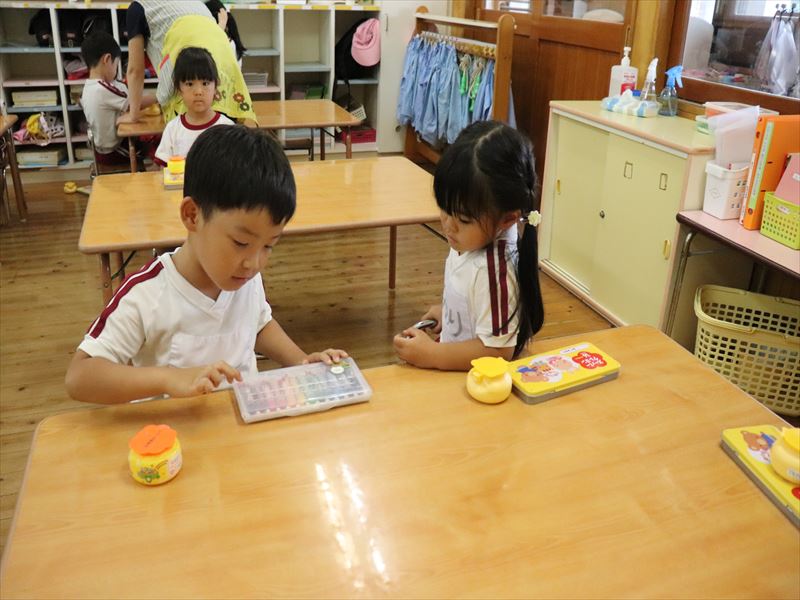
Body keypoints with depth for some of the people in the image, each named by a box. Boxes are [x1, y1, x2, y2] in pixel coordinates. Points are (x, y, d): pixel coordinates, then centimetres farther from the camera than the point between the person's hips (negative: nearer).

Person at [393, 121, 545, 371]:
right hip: (457, 369, 8)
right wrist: (446, 311, 15)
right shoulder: (474, 240, -2)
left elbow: (497, 350, -23)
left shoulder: (493, 270, -26)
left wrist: (432, 354, -21)